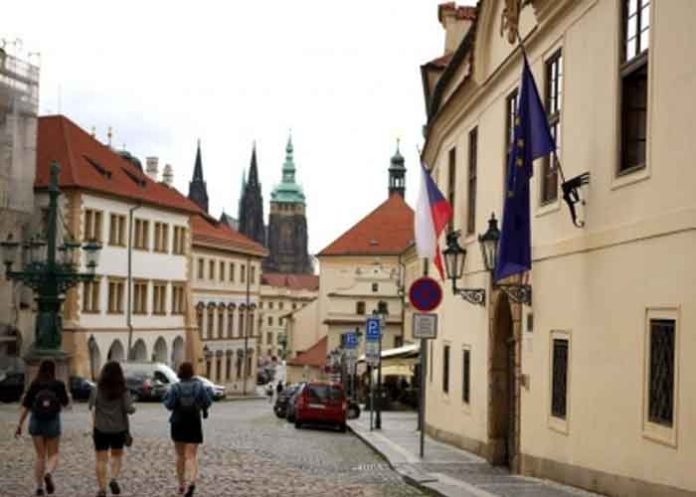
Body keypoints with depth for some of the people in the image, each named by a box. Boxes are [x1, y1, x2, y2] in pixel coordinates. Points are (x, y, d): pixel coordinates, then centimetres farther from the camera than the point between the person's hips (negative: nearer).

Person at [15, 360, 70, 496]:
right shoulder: (59, 385, -6)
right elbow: (65, 403, 6)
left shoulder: (34, 385, -4)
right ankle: (48, 474, -20)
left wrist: (20, 425, 0)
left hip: (36, 422, 1)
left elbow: (25, 406, -5)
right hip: (53, 422, -1)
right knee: (53, 455, 10)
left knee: (40, 456, 12)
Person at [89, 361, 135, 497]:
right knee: (117, 455, 19)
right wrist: (133, 409, 8)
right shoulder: (123, 391, -6)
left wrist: (93, 428, 1)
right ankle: (114, 479, -4)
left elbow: (92, 408, -7)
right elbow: (129, 409, -11)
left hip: (100, 429, 0)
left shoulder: (97, 390, -4)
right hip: (118, 429, 0)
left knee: (101, 459, 6)